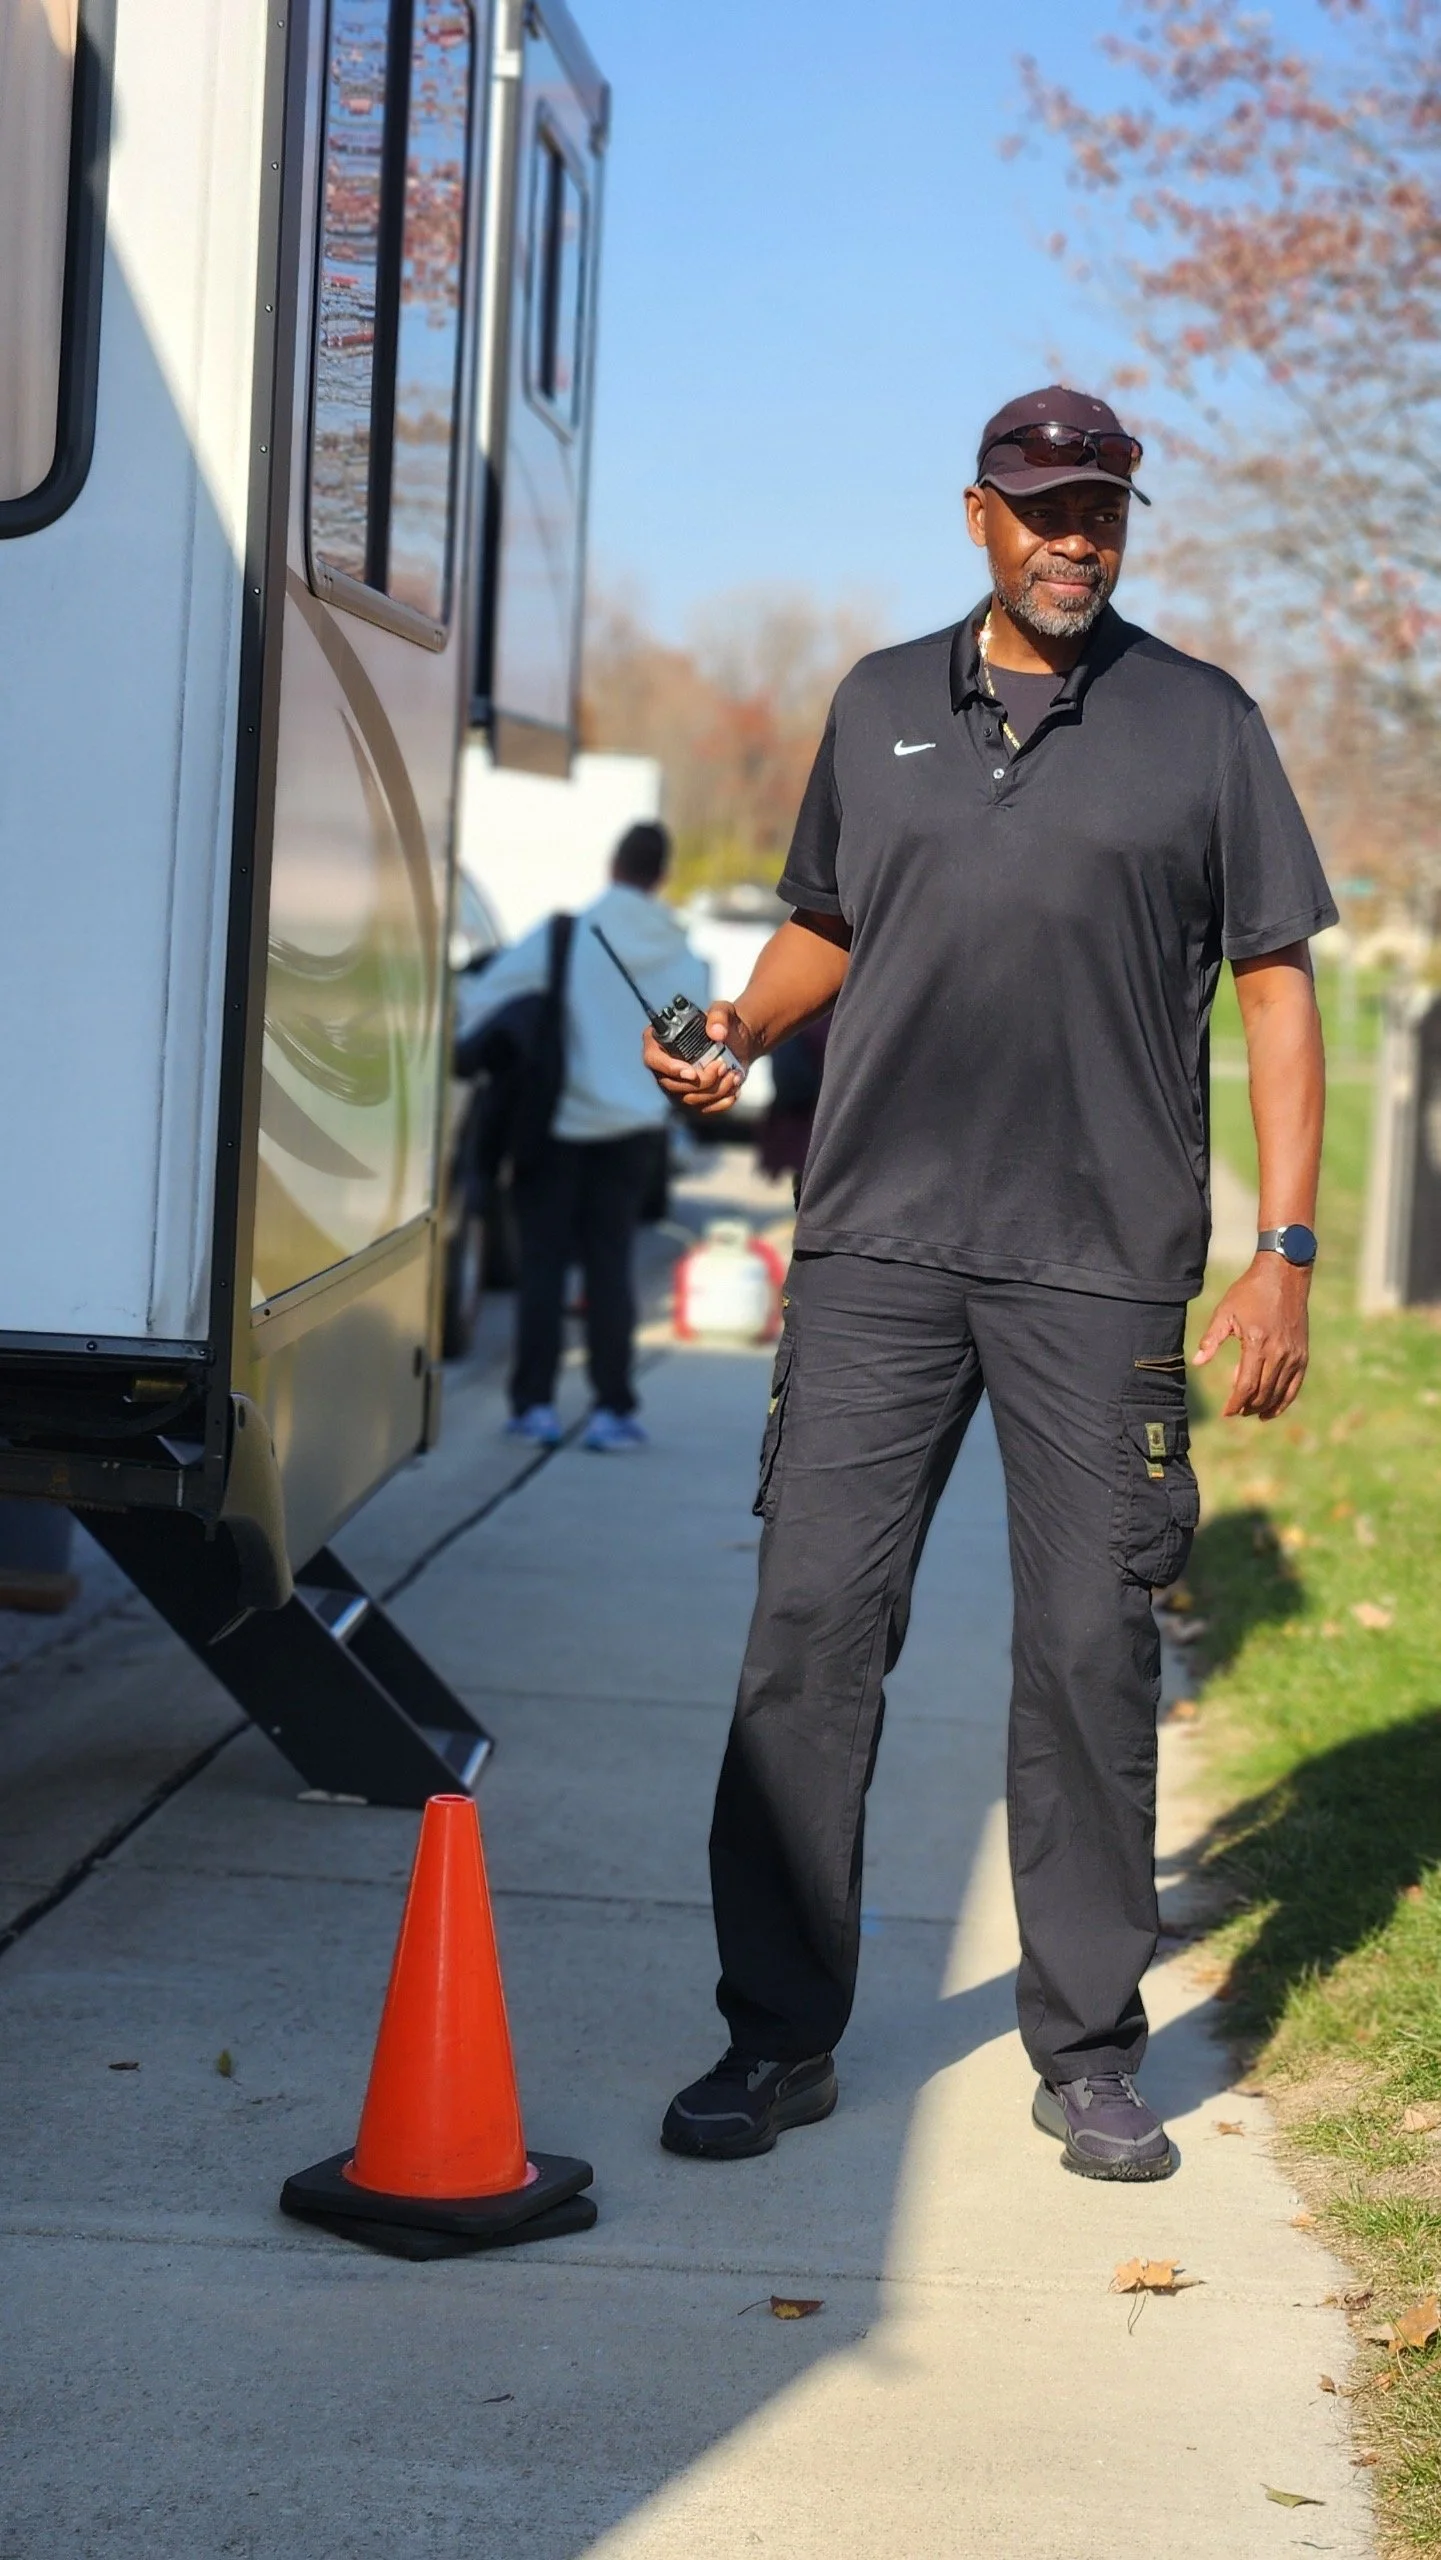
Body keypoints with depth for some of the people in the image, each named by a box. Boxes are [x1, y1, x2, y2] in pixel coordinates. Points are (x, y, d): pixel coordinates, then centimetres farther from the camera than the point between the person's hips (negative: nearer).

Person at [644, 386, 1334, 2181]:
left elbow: (1276, 984, 4)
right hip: (875, 1243, 2)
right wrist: (738, 1032, 2)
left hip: (1102, 1263, -2)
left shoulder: (1201, 724, 6)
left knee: (1091, 1647, 2)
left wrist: (1284, 1252, -3)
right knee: (813, 1622, -2)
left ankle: (1087, 2052, 14)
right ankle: (779, 2035, 7)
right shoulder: (881, 705, 14)